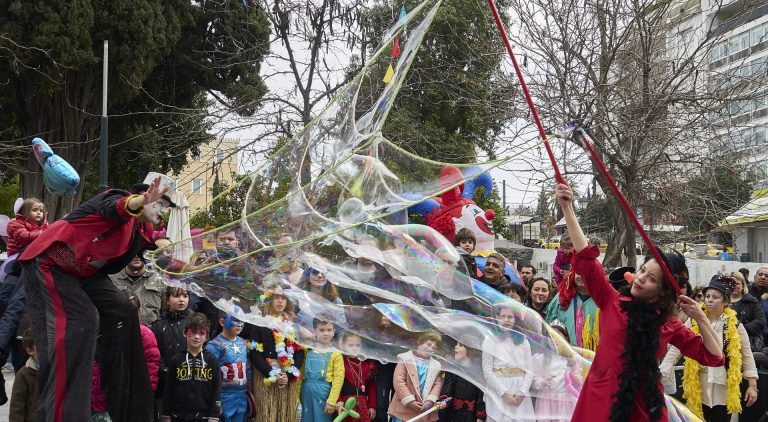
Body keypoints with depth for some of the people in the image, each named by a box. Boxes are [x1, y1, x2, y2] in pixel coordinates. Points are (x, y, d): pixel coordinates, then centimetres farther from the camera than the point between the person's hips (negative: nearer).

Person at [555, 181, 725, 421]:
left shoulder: (669, 325, 6)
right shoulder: (612, 301, 2)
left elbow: (714, 357, 10)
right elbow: (585, 258, -7)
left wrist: (700, 318, 0)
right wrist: (567, 208, -14)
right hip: (602, 402, -1)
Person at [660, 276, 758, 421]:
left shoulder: (735, 325, -4)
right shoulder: (693, 322, -4)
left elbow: (747, 355, 2)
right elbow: (675, 349, -6)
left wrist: (752, 385, 0)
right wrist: (660, 373, -14)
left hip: (724, 389, -1)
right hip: (697, 389, 1)